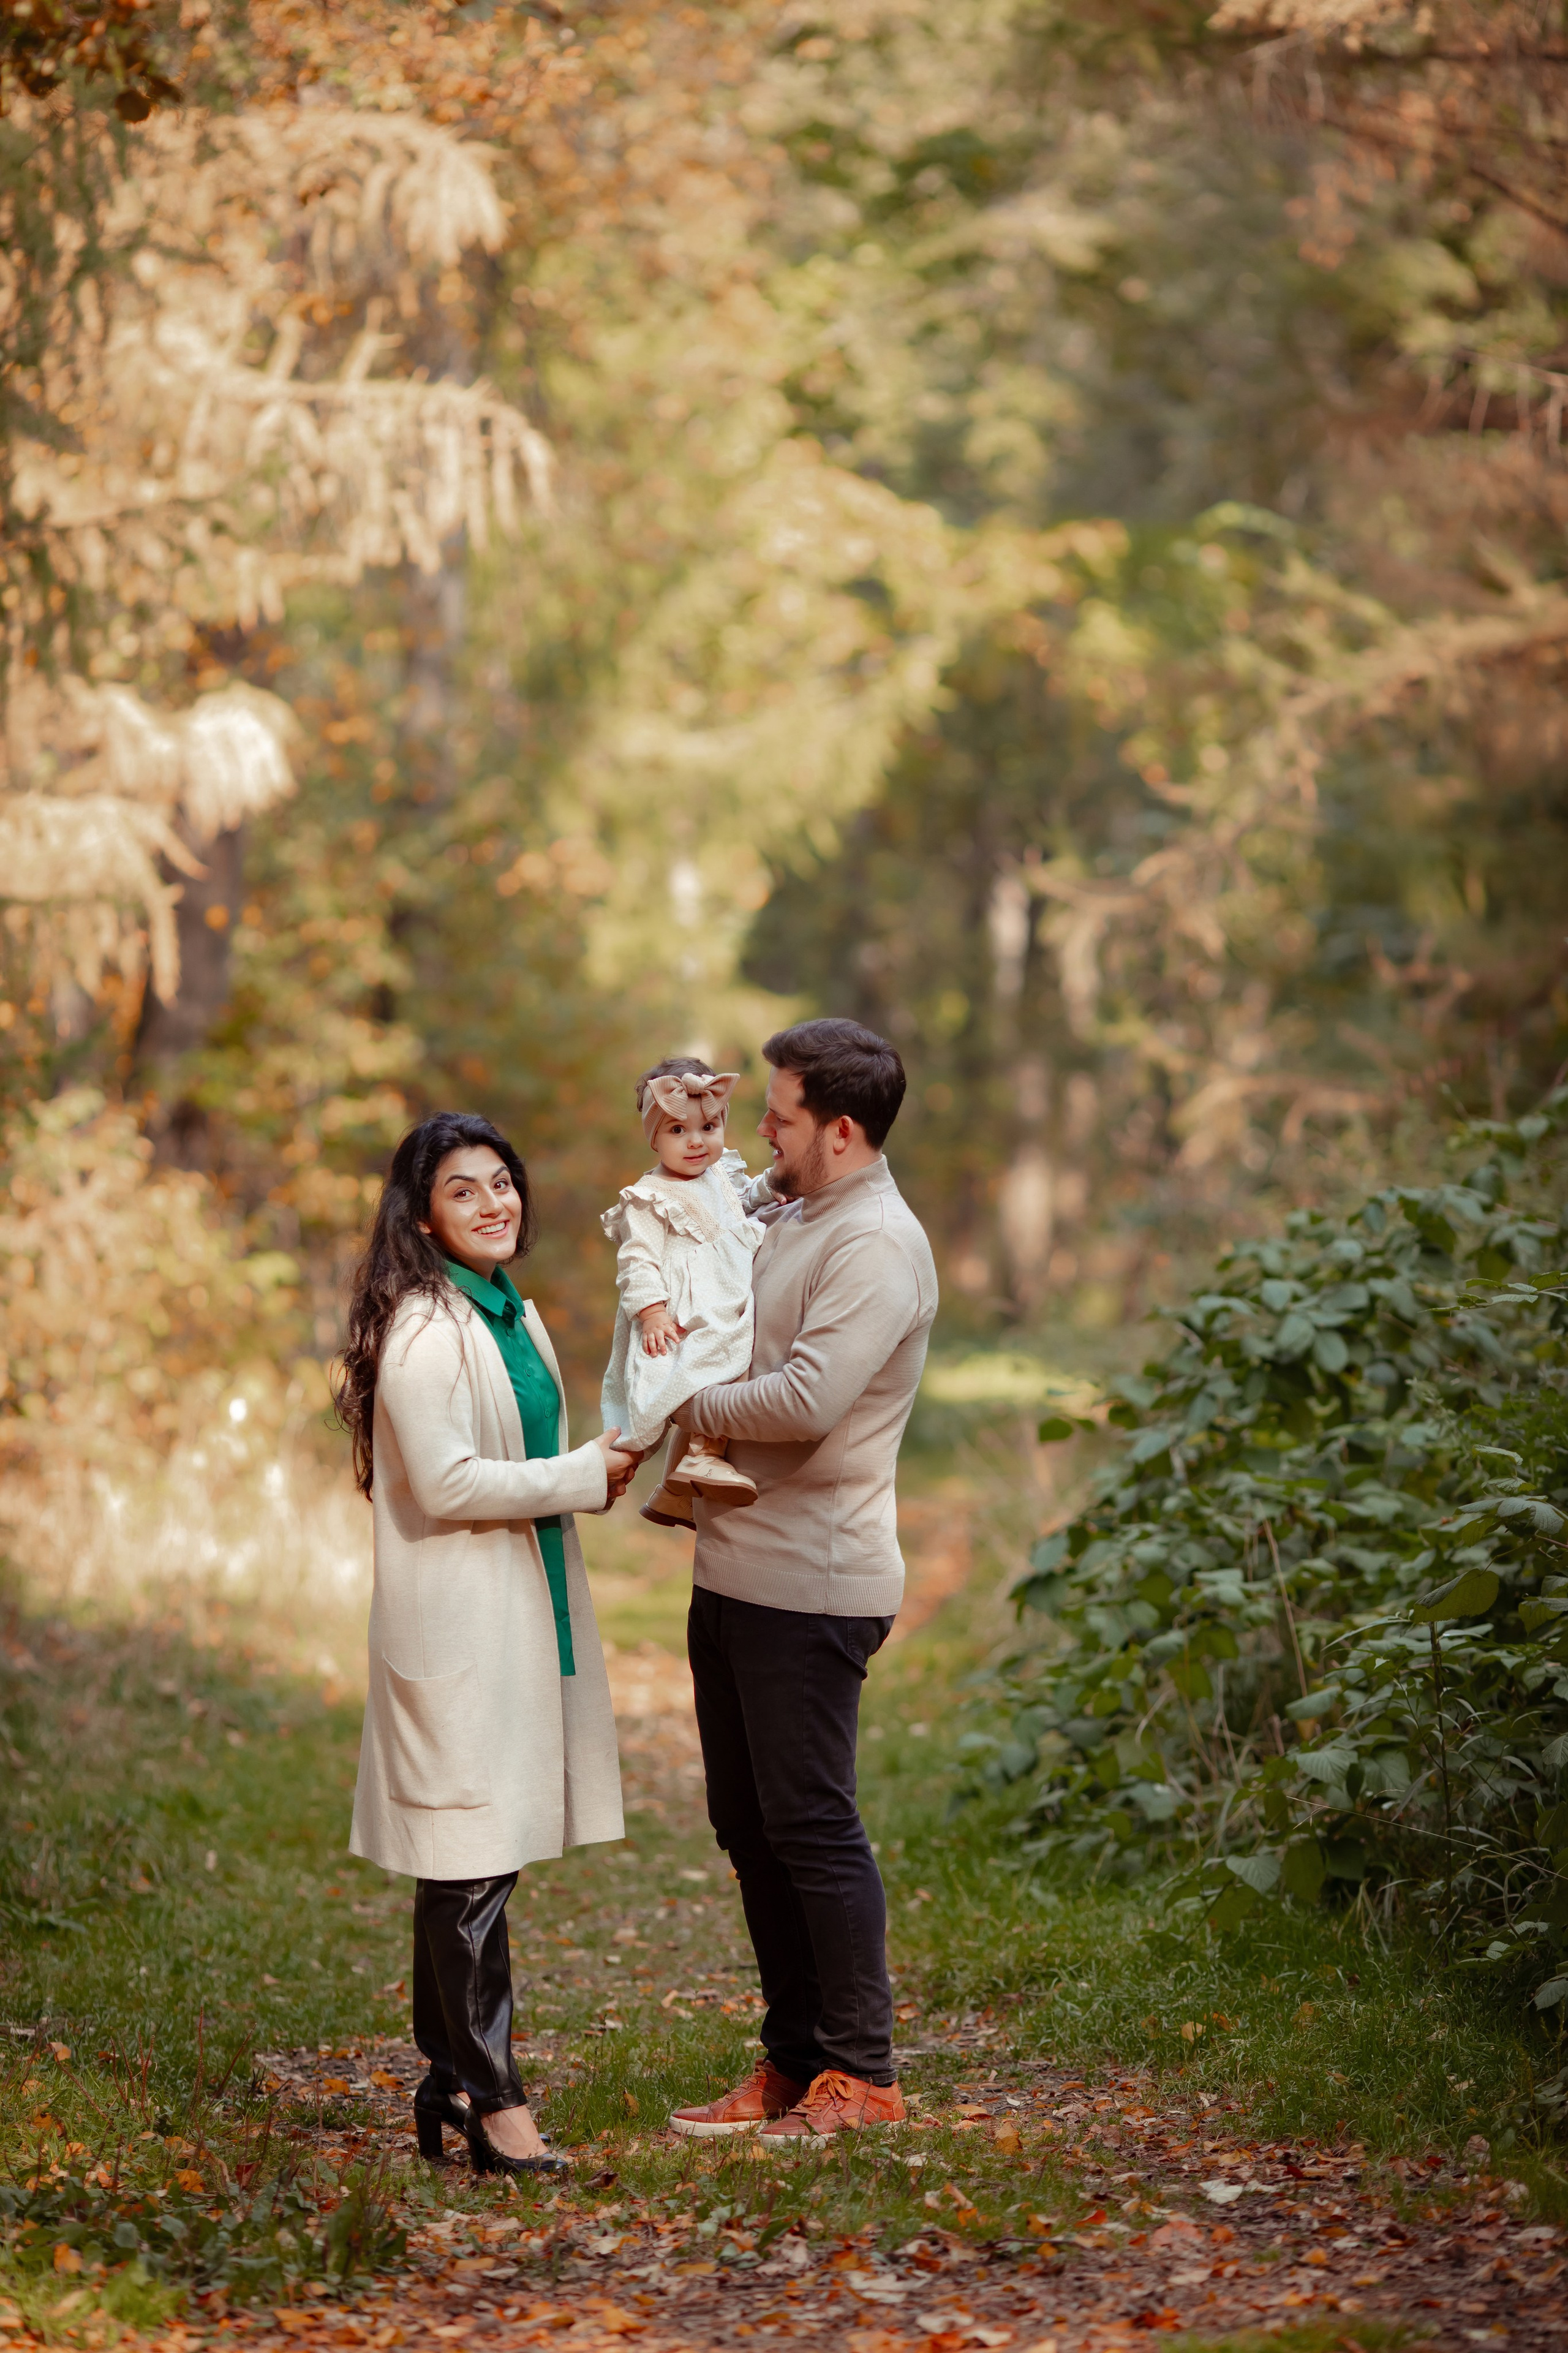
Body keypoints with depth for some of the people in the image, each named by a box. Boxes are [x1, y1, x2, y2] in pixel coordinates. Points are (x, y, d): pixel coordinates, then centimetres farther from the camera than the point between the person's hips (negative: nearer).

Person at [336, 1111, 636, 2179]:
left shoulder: (517, 1315, 16)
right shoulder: (423, 1329, -13)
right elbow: (446, 1483, -19)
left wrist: (623, 1474, 9)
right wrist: (586, 1476, -13)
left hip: (527, 1609, 9)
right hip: (457, 1621, -9)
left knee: (476, 1860, 12)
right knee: (471, 1860, -7)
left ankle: (451, 2080, 19)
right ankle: (493, 2098, -4)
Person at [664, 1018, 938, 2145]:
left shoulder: (877, 1245, -15)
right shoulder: (795, 1221, 16)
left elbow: (805, 1403, -26)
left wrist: (687, 1407, -11)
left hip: (809, 1586, -10)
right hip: (736, 1575, 10)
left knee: (811, 1824, -5)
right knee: (751, 1826, 13)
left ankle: (862, 2076, 3)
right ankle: (792, 2064, 22)